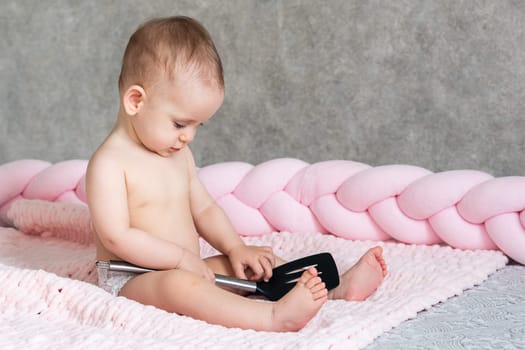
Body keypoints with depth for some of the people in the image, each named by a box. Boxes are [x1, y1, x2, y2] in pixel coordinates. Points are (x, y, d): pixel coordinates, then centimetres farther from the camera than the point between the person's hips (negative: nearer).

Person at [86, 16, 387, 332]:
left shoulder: (178, 154, 9)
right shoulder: (109, 163, -16)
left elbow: (204, 208, 14)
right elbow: (117, 237, -22)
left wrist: (235, 248, -2)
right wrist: (182, 257, -20)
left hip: (183, 270, 9)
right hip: (131, 282, -8)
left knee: (259, 262, 0)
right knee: (178, 284, -38)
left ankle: (337, 286, -9)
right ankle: (274, 316, -48)